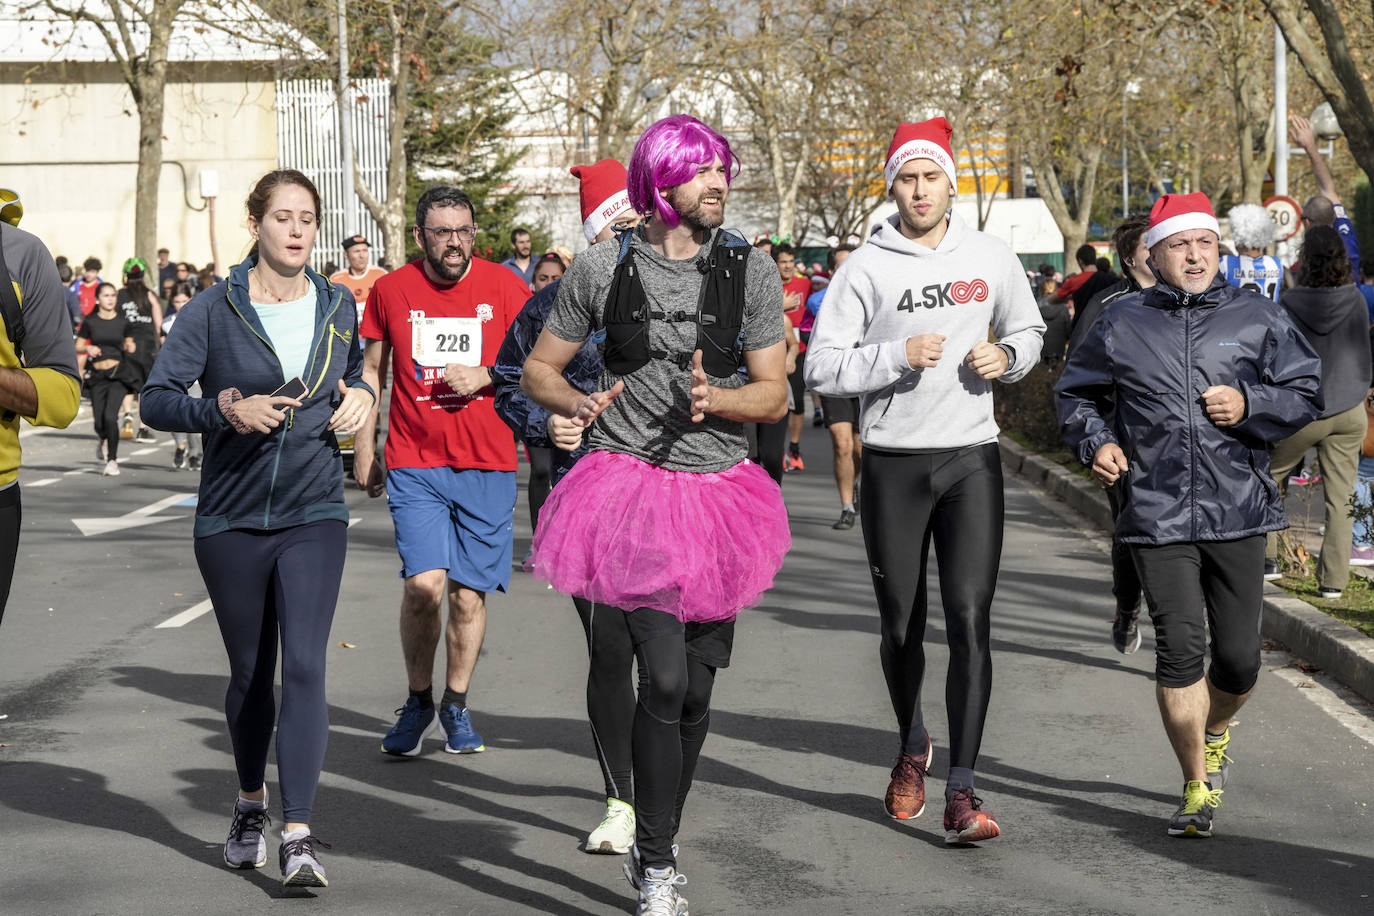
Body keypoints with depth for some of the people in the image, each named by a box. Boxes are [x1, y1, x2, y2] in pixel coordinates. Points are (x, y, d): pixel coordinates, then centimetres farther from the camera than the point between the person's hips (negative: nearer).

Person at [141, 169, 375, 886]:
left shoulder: (338, 306, 6)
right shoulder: (213, 310, -3)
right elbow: (156, 399, -6)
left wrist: (359, 394, 2)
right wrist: (225, 410, -22)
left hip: (314, 514, 0)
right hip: (231, 519, 0)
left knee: (304, 665, -14)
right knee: (249, 674, 12)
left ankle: (298, 838, -15)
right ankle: (250, 808, 35)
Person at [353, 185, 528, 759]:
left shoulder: (502, 286, 1)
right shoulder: (391, 290, 3)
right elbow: (370, 370, 14)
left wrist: (485, 377, -9)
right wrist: (363, 445, 12)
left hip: (486, 464, 1)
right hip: (414, 465, 0)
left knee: (469, 593, 5)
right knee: (424, 583, -15)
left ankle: (456, 705, 25)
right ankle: (418, 702, 7)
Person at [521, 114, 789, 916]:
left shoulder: (750, 270, 3)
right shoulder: (603, 269, 0)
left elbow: (775, 396, 4)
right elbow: (539, 370, 9)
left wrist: (715, 398, -17)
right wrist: (576, 405, -13)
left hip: (719, 492, 3)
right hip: (631, 486, -3)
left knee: (696, 690, 10)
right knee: (665, 676, -16)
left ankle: (657, 850, 31)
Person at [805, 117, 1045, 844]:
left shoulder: (991, 258, 5)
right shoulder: (866, 267, -3)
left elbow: (1029, 331, 20)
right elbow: (823, 368, -6)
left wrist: (1006, 358, -2)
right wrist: (898, 356, -19)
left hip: (971, 459, 1)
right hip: (893, 463, 0)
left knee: (970, 620, -11)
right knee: (901, 627, 11)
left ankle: (961, 791, -10)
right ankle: (913, 746, 39)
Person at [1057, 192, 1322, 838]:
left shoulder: (1258, 318, 6)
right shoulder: (1121, 324, 6)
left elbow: (1307, 393, 9)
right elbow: (1077, 394, 18)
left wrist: (1248, 404, -9)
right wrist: (1094, 442, -1)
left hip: (1238, 513, 1)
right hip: (1157, 515, -1)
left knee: (1239, 656, 5)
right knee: (1179, 649, -8)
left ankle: (1214, 734, 39)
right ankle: (1198, 788, 7)